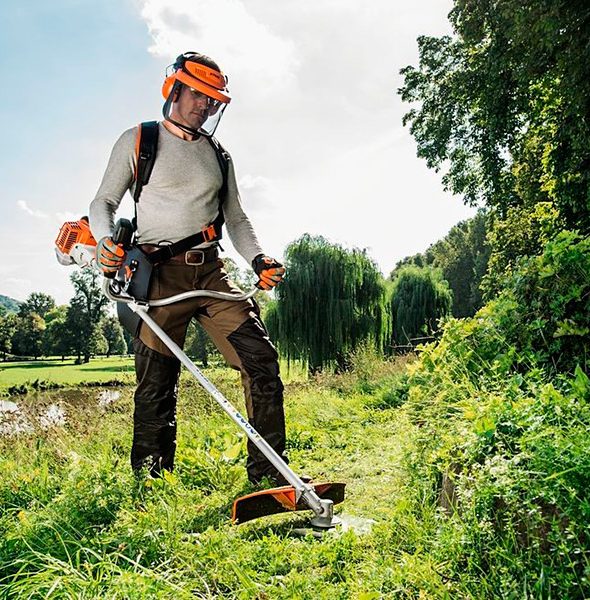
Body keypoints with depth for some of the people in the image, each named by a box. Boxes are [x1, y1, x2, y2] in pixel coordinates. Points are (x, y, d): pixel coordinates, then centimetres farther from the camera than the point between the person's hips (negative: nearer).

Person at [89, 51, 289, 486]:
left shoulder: (218, 155, 20)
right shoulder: (138, 140, 8)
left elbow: (236, 218, 19)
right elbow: (104, 202, 5)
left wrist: (258, 259, 1)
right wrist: (106, 241, -17)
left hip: (212, 272, 4)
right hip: (160, 274, -4)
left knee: (261, 360, -7)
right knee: (156, 384, -1)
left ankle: (268, 474, 3)